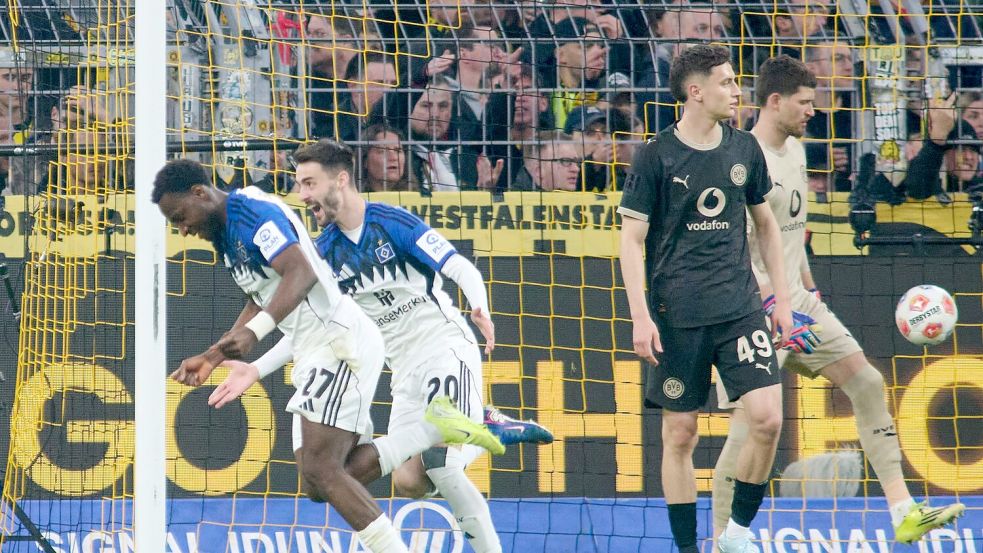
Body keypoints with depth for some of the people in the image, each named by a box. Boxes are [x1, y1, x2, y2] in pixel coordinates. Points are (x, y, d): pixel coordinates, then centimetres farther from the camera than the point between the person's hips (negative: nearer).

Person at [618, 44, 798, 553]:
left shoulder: (744, 149, 7)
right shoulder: (656, 156, -5)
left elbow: (765, 223, 19)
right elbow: (632, 239, -4)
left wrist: (782, 297, 15)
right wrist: (640, 317, -11)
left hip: (739, 306, 3)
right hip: (677, 315, -3)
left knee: (767, 418, -11)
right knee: (679, 434, 0)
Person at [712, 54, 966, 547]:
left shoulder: (794, 150, 11)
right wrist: (776, 307, -26)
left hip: (797, 302, 9)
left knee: (867, 383, 3)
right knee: (750, 424, -9)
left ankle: (903, 513, 3)